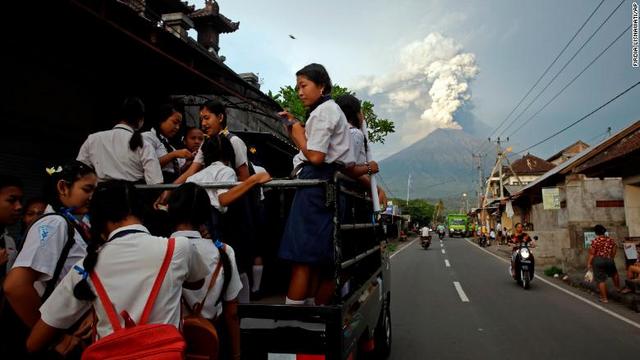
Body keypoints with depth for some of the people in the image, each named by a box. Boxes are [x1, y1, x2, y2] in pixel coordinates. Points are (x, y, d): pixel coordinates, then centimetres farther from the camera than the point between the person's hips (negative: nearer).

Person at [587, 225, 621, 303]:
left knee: (601, 280, 2)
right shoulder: (610, 240, 3)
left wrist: (589, 263, -2)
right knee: (614, 273, 34)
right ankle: (618, 287, 52)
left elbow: (592, 254, -10)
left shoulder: (595, 241, -12)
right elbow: (613, 252, 10)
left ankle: (604, 298, 5)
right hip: (609, 260, 5)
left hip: (598, 261, -5)